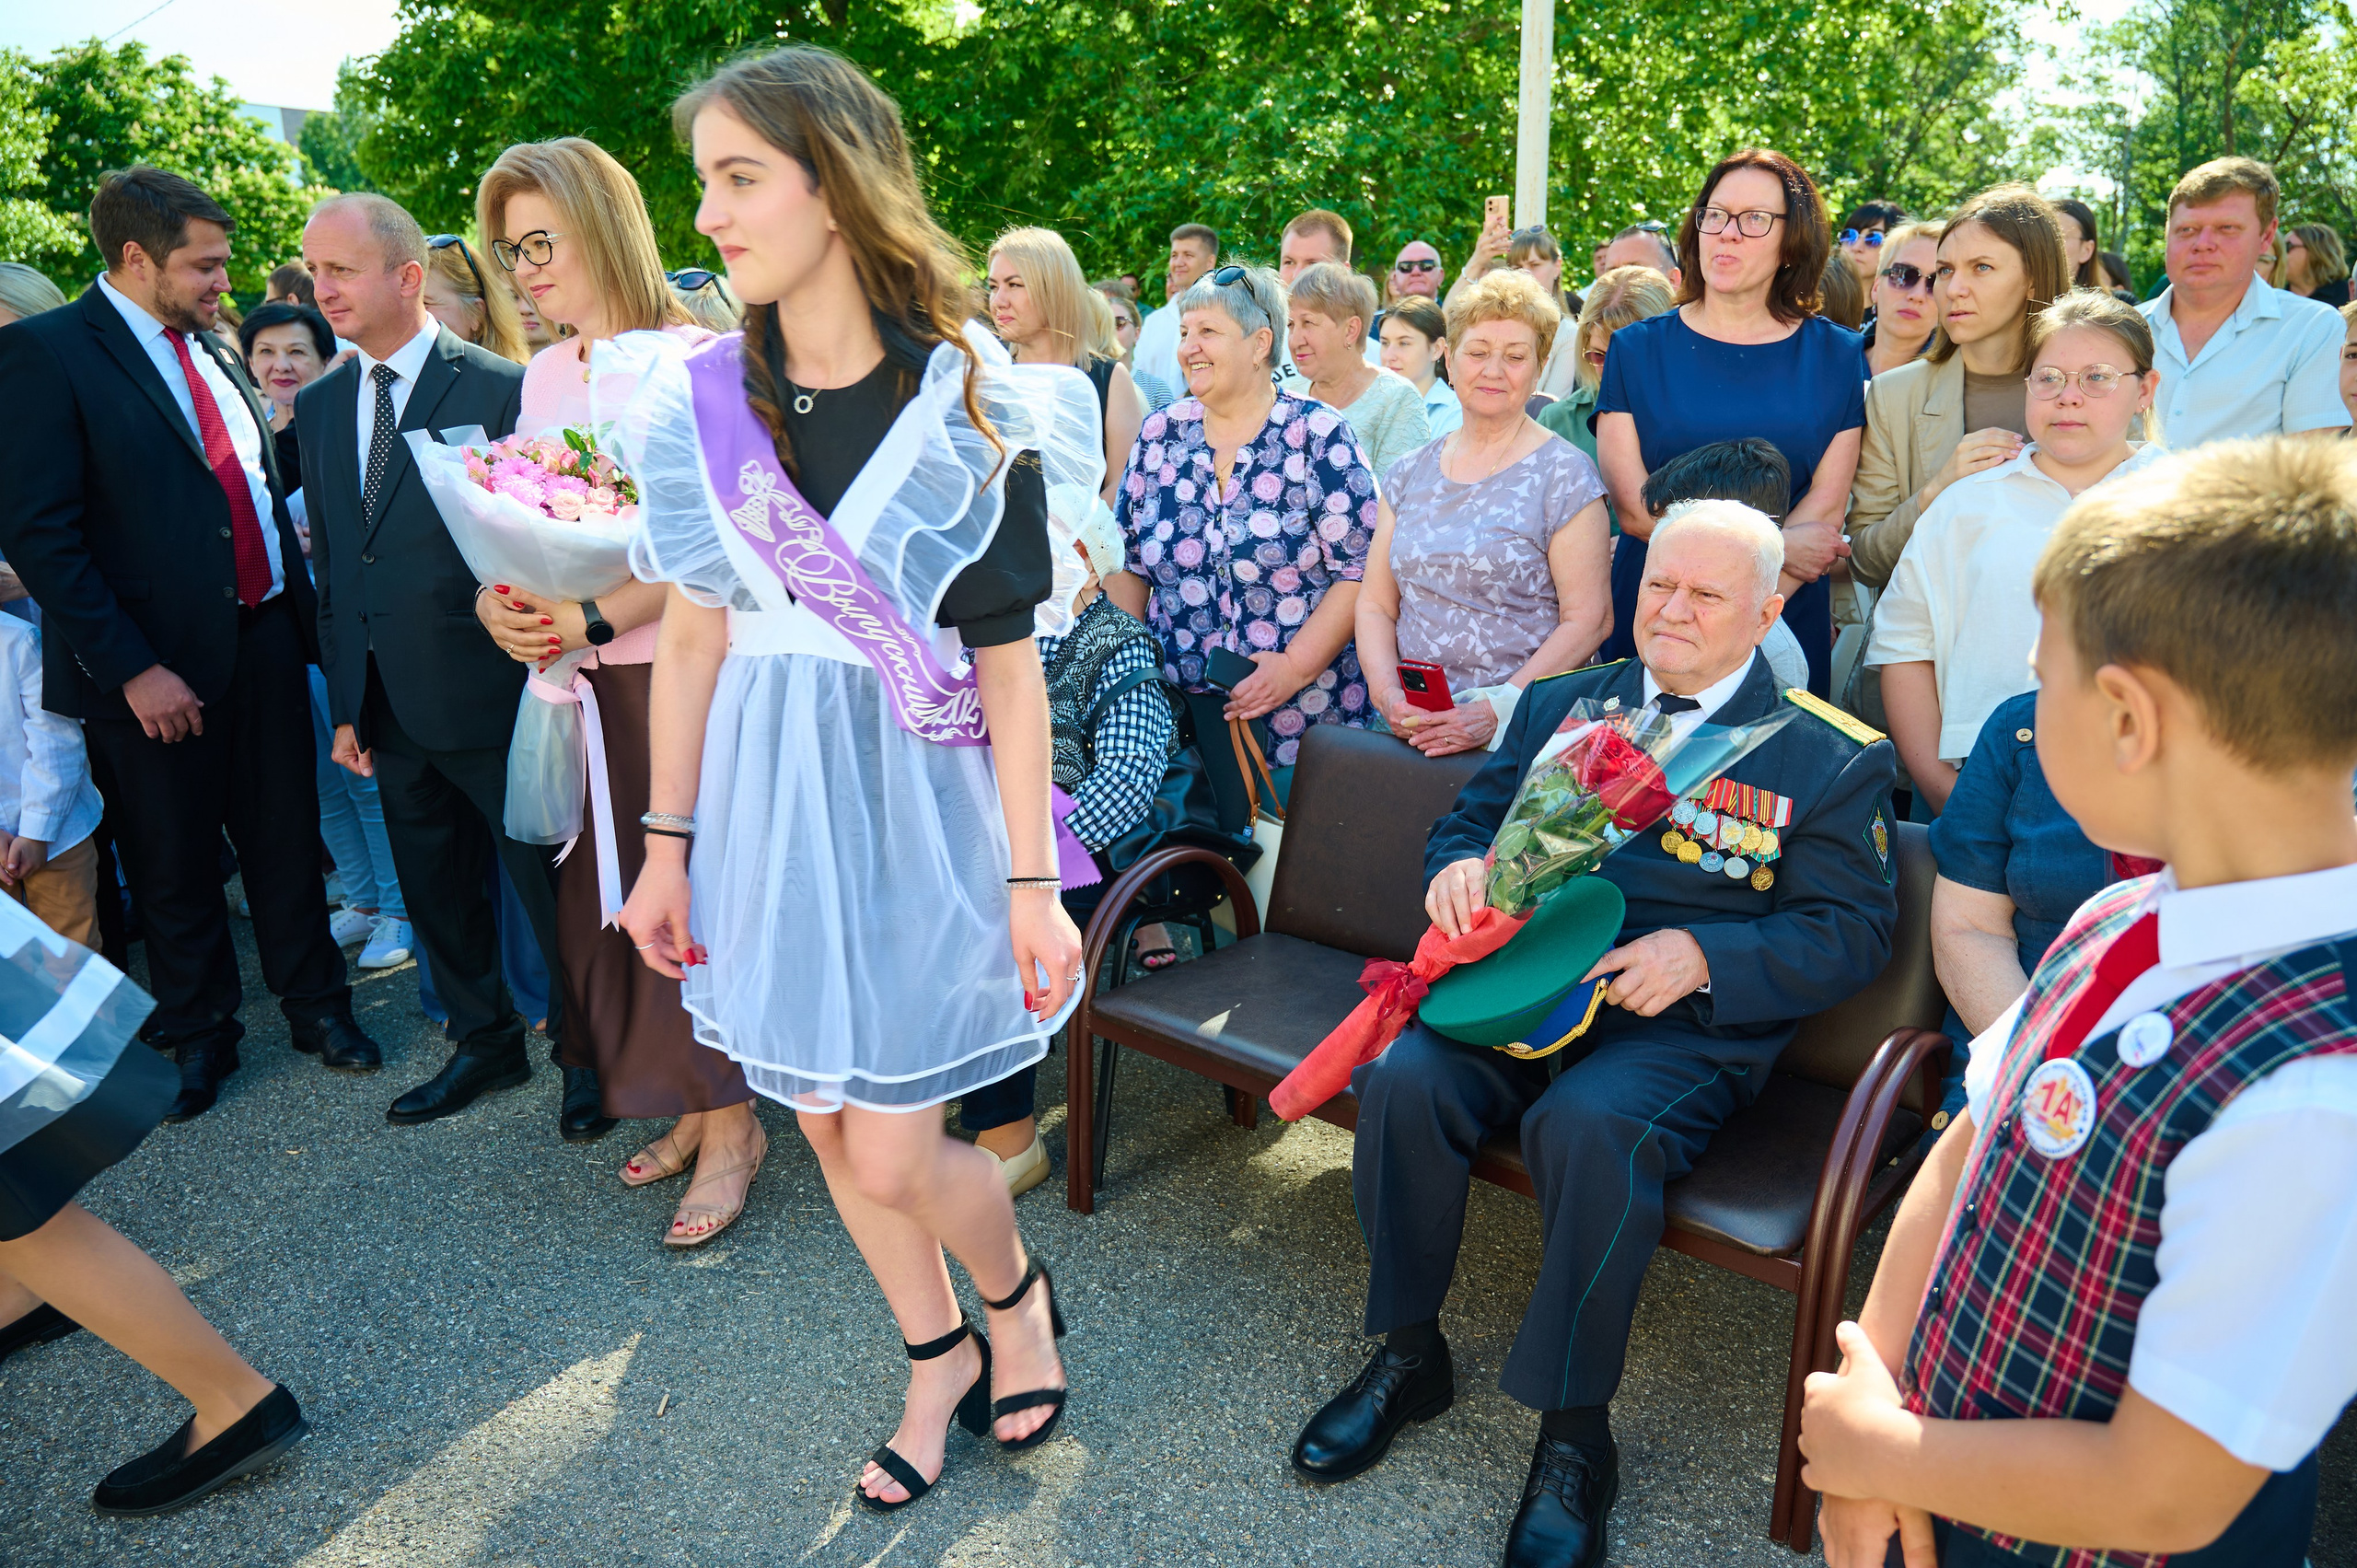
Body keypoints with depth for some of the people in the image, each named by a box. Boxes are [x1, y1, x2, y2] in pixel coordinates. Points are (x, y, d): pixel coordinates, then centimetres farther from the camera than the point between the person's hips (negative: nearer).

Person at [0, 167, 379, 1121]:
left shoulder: (212, 352, 11)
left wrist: (301, 610, 10)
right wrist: (131, 669, -18)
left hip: (265, 639, 5)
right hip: (158, 666, -5)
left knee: (285, 837, 13)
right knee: (174, 863, 11)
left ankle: (314, 1004, 29)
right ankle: (200, 1033, 30)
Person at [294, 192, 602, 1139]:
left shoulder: (502, 390, -9)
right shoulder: (319, 405, 11)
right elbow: (330, 564, 14)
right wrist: (345, 702, 12)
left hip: (490, 697, -6)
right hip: (388, 707, 7)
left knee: (548, 884, 5)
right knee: (436, 894, 17)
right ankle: (486, 1043, 35)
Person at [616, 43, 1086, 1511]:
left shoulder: (964, 405, -10)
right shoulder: (704, 400, 1)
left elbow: (1009, 666, -10)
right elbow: (694, 638, 5)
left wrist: (1031, 881, -11)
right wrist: (668, 843, 5)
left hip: (914, 790, -4)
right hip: (768, 790, 5)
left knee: (892, 1156, -1)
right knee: (826, 1124, 14)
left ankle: (1017, 1292, 34)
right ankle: (939, 1358, 39)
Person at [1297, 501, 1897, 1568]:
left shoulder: (1832, 758, 6)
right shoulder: (1560, 706, 19)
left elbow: (1853, 930, 0)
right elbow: (1470, 819, 20)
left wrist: (1702, 955, -16)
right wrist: (1459, 868, -6)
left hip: (1683, 1023, -3)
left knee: (1590, 1123, -35)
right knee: (1401, 1077, -25)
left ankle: (1574, 1435, -13)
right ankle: (1409, 1356, -1)